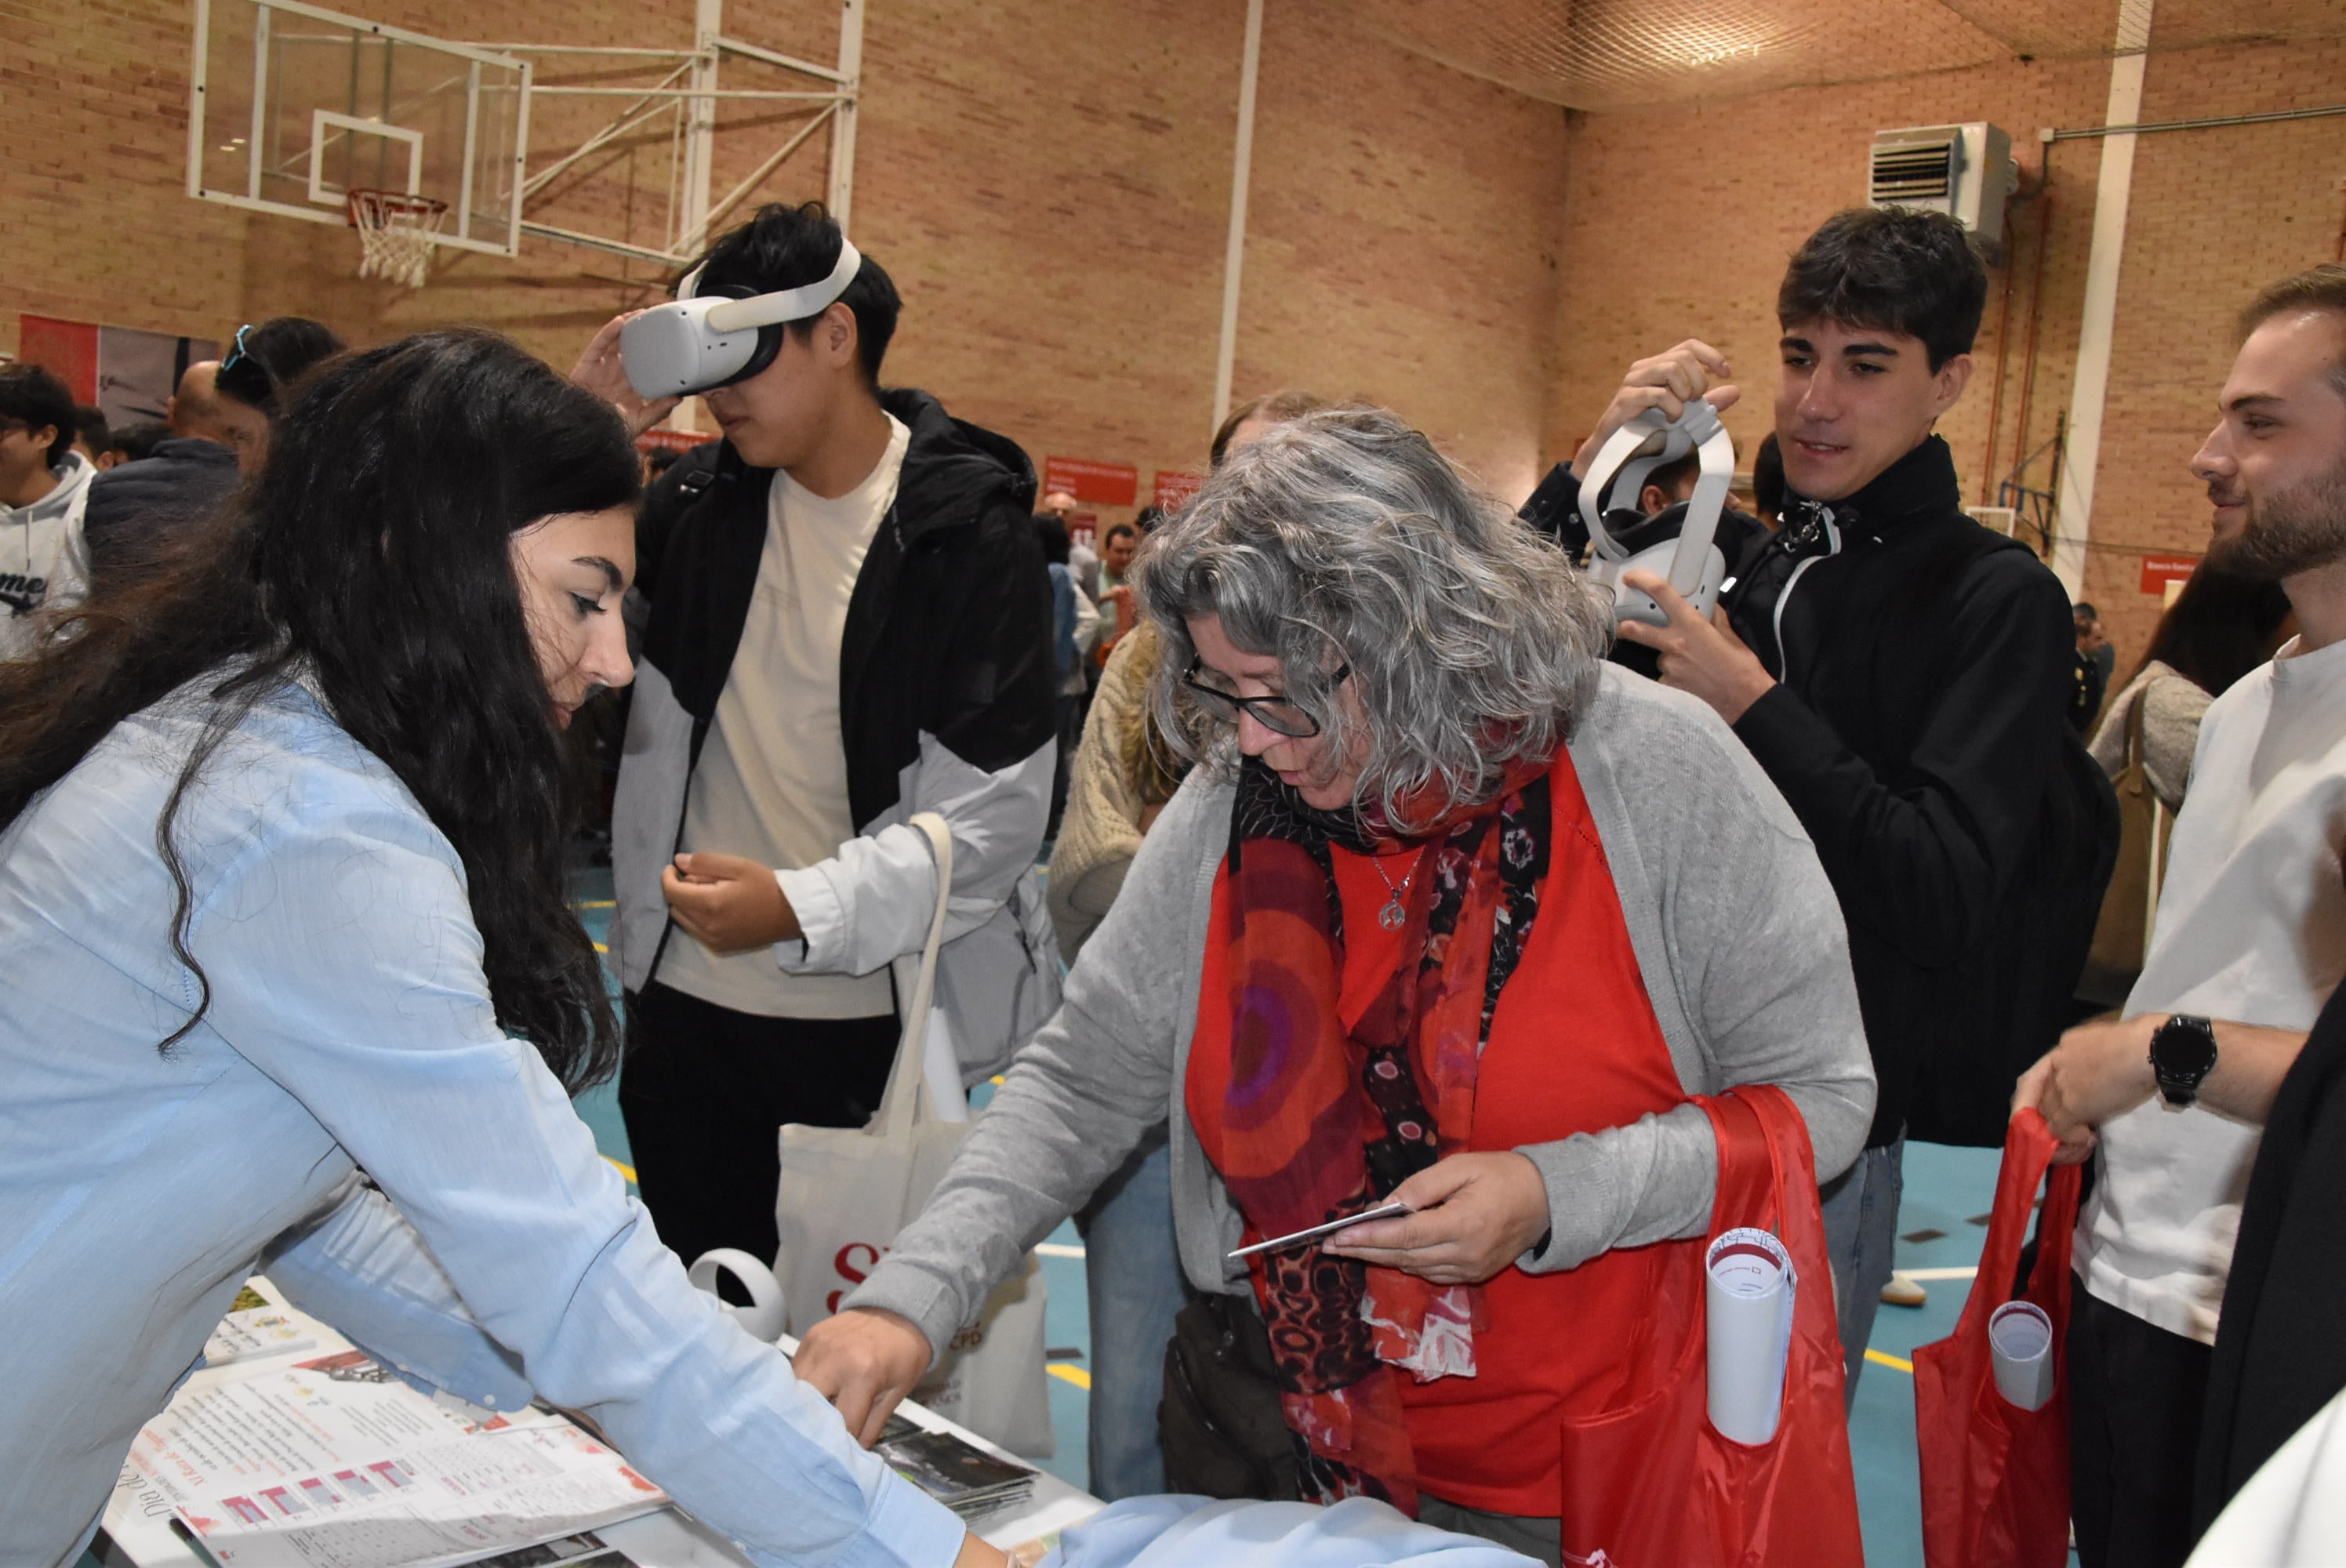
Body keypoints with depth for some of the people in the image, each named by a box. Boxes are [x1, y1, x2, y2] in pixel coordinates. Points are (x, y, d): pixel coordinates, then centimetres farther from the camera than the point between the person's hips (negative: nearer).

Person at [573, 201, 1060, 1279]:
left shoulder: (969, 532, -11)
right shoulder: (706, 498, 6)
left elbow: (995, 813, -15)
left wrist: (804, 909, -26)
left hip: (872, 1018, -5)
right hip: (686, 998, 5)